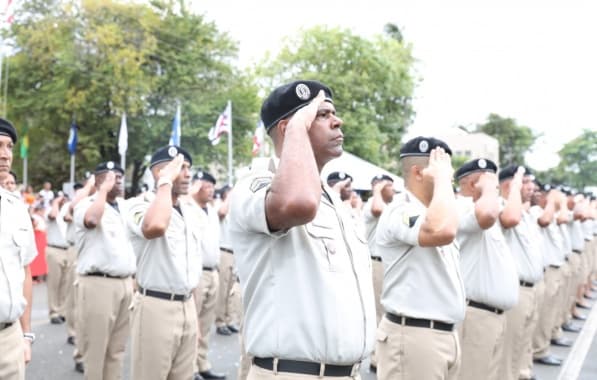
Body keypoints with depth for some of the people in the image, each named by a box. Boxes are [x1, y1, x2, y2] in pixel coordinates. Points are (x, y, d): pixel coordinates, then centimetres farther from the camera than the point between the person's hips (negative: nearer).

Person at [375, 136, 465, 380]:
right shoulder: (400, 212, -17)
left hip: (445, 333, 10)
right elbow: (442, 231, -37)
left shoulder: (431, 212, 15)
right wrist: (442, 179, -22)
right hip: (412, 336, -10)